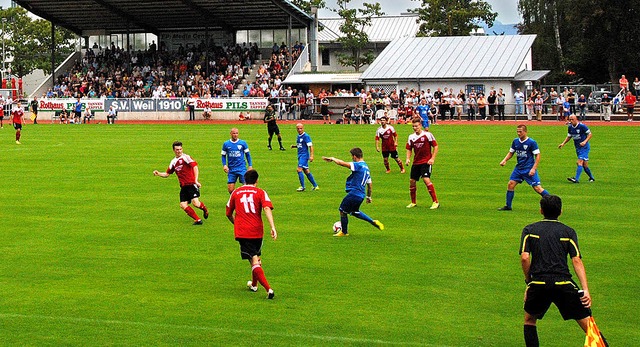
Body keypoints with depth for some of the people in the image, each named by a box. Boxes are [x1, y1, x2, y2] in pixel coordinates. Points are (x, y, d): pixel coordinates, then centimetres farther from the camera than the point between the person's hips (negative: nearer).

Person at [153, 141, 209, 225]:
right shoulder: (173, 162, 15)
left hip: (192, 184, -6)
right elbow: (167, 174, 23)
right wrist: (158, 173, 4)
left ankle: (205, 209, 13)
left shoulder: (186, 157, -5)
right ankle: (198, 220, 0)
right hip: (183, 186, 6)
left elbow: (195, 167, -14)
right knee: (183, 205, -9)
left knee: (195, 202, -21)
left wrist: (196, 180, -22)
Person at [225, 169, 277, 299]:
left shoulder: (236, 193, 11)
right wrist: (272, 227, -23)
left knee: (254, 261, -7)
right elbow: (267, 208, -14)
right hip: (257, 231, 1)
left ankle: (268, 288, -23)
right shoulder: (260, 192, 5)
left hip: (242, 232, -1)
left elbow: (228, 214, 21)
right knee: (256, 258, 25)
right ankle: (254, 284, 43)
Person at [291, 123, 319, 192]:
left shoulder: (306, 136, -12)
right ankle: (315, 186, 20)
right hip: (300, 155, 9)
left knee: (299, 169, -17)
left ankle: (302, 186, -11)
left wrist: (311, 156, -21)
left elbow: (310, 146, -15)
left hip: (304, 155, -9)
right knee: (306, 171, 12)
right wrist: (294, 146, 6)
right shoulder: (298, 136, 13)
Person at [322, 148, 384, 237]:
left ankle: (344, 232, 20)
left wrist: (332, 159, -5)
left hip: (354, 193, -9)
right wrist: (368, 197, 28)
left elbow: (342, 163, -21)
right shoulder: (366, 167, 14)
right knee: (355, 212, 27)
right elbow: (370, 185, 20)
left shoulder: (358, 165, -15)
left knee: (342, 211, 7)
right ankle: (373, 222, 20)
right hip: (361, 195, 9)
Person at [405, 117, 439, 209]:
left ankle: (436, 202, -14)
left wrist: (432, 158, -11)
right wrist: (408, 158, -2)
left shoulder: (427, 134, -8)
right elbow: (409, 149, 15)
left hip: (426, 162, -6)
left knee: (426, 179, -21)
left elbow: (435, 146, -4)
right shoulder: (411, 137, 6)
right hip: (416, 162, 6)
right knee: (412, 181, 5)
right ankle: (413, 202, 23)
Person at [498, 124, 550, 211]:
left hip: (529, 169, -6)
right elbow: (511, 153, 17)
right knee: (510, 184, -1)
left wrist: (534, 169, -17)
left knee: (537, 188, -11)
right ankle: (508, 206, 10)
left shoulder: (532, 142, -12)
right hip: (519, 168, 6)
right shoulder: (515, 141, 5)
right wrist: (504, 160, -2)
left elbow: (537, 156, -10)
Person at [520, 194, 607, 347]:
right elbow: (577, 261, -1)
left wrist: (529, 282, 10)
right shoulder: (568, 231, 10)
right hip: (563, 282, -1)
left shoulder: (529, 230, 11)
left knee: (529, 319, 24)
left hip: (538, 283, 1)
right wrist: (586, 290, -7)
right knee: (588, 325, 0)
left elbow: (524, 258, -3)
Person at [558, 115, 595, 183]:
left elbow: (590, 134, -9)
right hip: (577, 147, 7)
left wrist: (585, 141, -22)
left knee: (580, 162, -17)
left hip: (584, 147, -7)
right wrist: (563, 143, 4)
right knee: (584, 164, 9)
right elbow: (569, 137, 17)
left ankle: (576, 179, -25)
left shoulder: (582, 126, -15)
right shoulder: (570, 127, 4)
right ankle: (591, 178, 26)